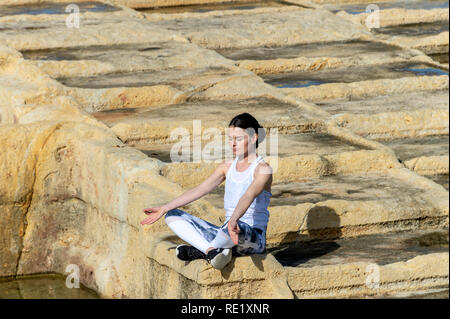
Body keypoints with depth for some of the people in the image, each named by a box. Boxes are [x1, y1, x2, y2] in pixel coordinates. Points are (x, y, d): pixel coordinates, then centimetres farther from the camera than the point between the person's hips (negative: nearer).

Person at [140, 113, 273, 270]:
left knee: (237, 228, -44)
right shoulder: (227, 166, 12)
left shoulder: (262, 169, -9)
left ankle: (200, 251, -13)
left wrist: (233, 220, -48)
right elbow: (199, 190, 4)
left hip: (253, 237, -7)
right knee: (173, 216, -1)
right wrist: (164, 208, -7)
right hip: (226, 234, 7)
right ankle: (212, 251, -26)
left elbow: (249, 196, -29)